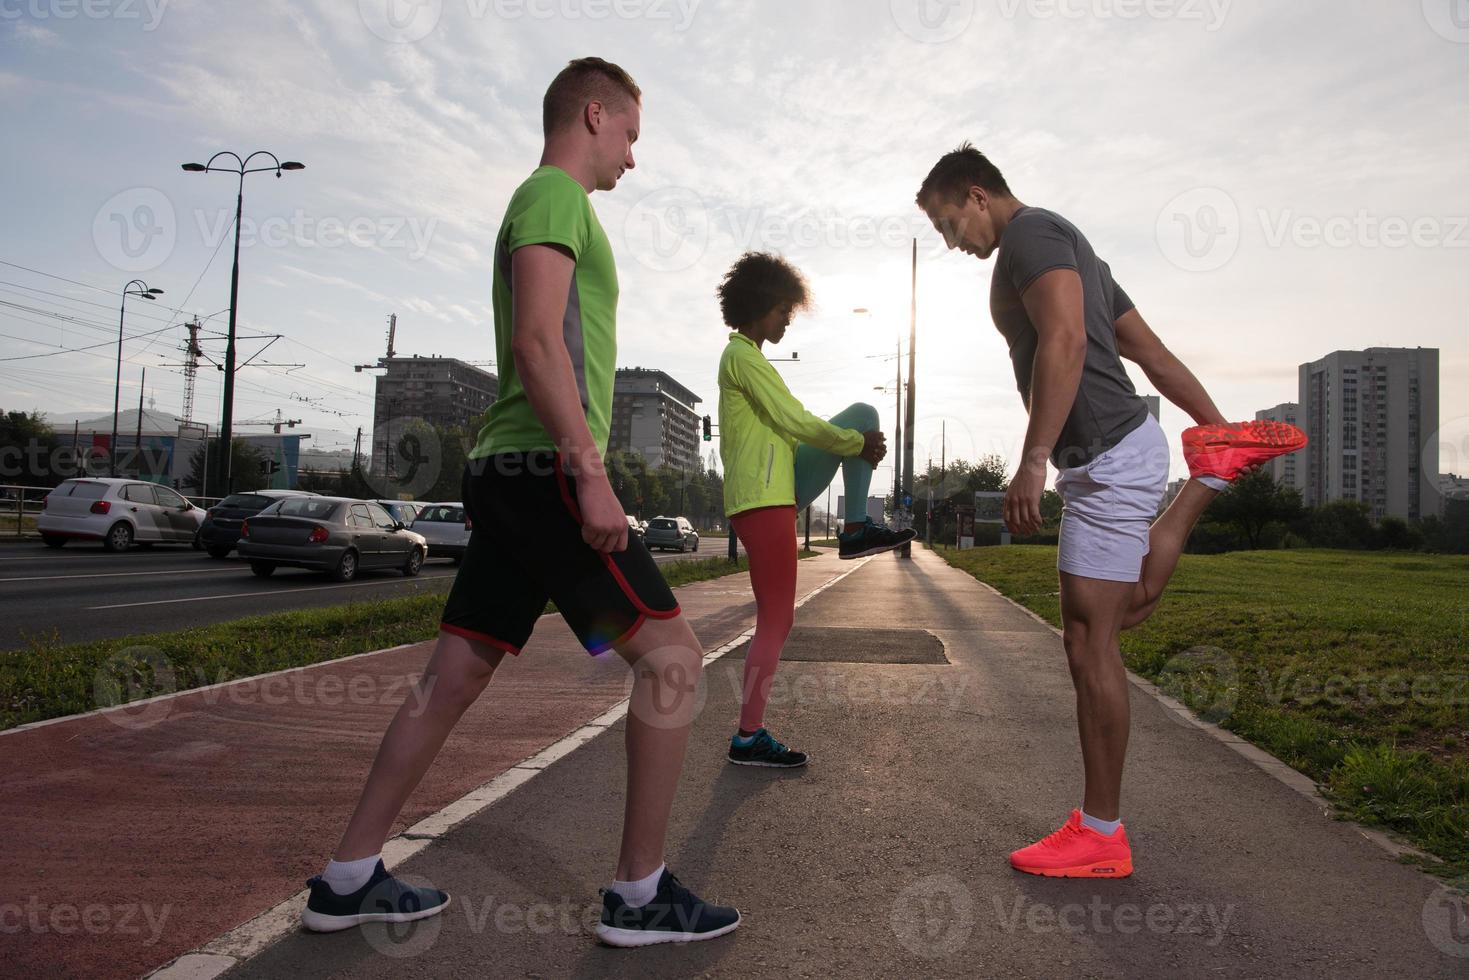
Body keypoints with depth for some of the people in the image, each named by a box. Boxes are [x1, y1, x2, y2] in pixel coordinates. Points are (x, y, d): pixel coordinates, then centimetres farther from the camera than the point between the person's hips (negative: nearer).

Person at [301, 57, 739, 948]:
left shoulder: (544, 203, 26)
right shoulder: (556, 194, -4)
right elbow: (536, 342, -18)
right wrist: (590, 470, -22)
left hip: (507, 472, 10)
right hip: (547, 466, -10)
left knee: (455, 676, 11)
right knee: (671, 652, -7)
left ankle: (350, 879, 20)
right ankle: (641, 893, 0)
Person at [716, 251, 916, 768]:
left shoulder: (741, 357, 23)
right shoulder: (744, 357, -8)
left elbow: (782, 427, 21)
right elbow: (794, 421, -14)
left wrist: (857, 441, 9)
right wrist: (859, 445, -2)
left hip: (777, 490, 10)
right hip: (763, 499, -10)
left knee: (862, 415, 9)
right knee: (776, 621, -7)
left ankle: (856, 527, 5)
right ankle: (749, 738, 0)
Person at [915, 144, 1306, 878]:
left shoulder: (1030, 233, -7)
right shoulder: (1066, 245, 23)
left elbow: (1064, 339, -25)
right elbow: (1153, 353, 22)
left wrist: (1033, 460, -30)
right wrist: (1218, 424, 23)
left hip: (1107, 457, -10)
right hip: (1116, 453, 10)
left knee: (1091, 645, -5)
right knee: (1126, 608, 21)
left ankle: (1100, 836, 5)